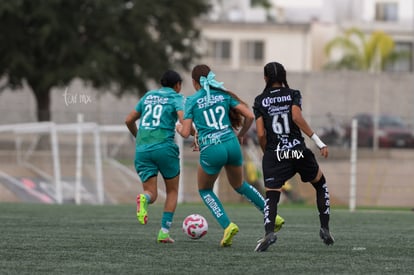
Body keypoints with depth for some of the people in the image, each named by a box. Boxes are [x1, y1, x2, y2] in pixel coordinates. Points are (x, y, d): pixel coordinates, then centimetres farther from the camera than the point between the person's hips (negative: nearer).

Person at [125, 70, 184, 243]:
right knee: (172, 191, 15)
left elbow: (129, 120, 23)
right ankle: (164, 232, 4)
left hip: (142, 150, 4)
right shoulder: (176, 98, 5)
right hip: (164, 147, -4)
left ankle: (143, 199, -32)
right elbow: (183, 120, -13)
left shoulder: (148, 96, 20)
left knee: (151, 194, 5)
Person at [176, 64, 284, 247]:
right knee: (239, 185, 30)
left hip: (210, 150, -4)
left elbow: (186, 133, -2)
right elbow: (250, 116, 4)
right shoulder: (224, 95, 10)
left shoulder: (192, 101, 1)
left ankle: (227, 225, 3)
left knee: (205, 190, 22)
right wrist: (241, 135, 20)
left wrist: (178, 127, 21)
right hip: (232, 145, 4)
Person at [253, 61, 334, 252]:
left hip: (275, 154, 0)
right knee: (321, 184, 24)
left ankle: (268, 232, -30)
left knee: (271, 195, -2)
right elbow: (297, 117, -15)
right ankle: (325, 229, 18)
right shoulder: (293, 95, 4)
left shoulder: (260, 101, 6)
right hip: (299, 152, 0)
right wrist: (318, 142, -15)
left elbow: (261, 134, -1)